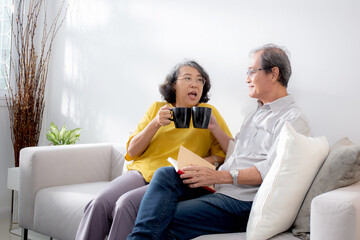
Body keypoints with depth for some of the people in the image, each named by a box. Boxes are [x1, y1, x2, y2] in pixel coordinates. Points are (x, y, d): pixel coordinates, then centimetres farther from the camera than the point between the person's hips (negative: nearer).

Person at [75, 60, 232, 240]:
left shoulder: (209, 113, 10)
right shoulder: (156, 108, 17)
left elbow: (226, 154, 3)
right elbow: (132, 151, 11)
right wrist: (156, 123, -4)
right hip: (142, 171, 3)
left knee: (126, 204, -31)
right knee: (100, 203, -26)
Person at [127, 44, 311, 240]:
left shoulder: (294, 119, -6)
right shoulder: (259, 112, 25)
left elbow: (271, 170, -18)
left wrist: (219, 176, -23)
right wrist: (213, 126, 17)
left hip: (242, 201, -8)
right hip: (217, 188, 8)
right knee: (165, 174, -18)